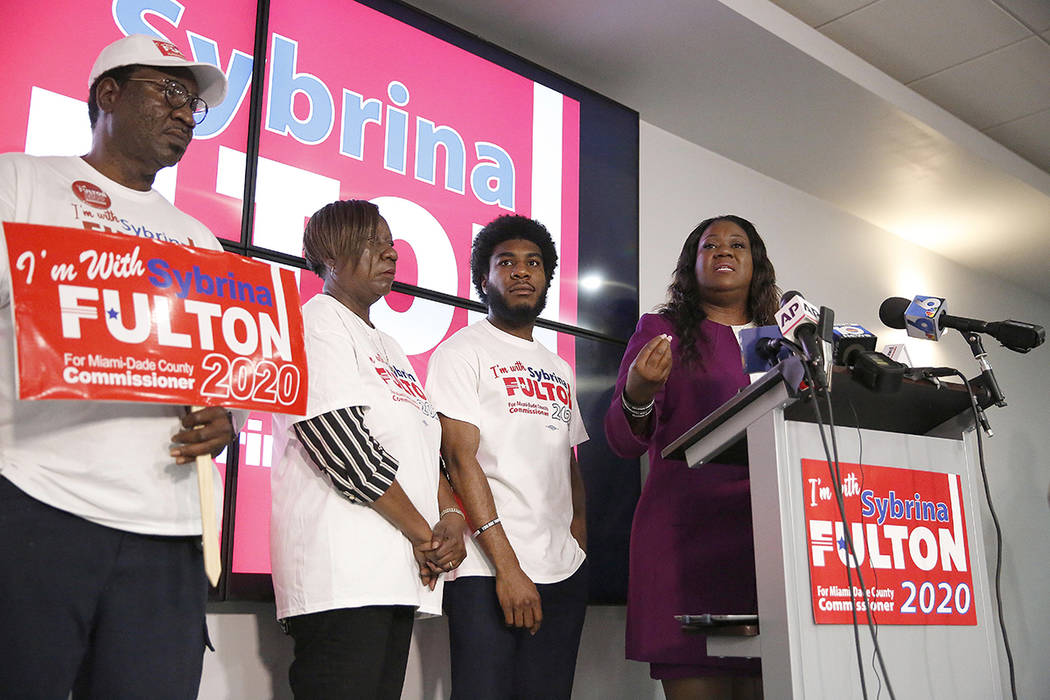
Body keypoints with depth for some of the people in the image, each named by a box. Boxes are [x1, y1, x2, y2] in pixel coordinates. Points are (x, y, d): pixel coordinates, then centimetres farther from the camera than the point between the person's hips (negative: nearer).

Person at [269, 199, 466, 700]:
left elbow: (426, 445, 20)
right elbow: (344, 449, -14)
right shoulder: (316, 325, -3)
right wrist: (423, 533, -9)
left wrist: (450, 516, 1)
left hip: (400, 574, 8)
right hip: (342, 578, -8)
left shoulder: (387, 346, 25)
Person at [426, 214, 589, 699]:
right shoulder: (463, 351, 0)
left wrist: (581, 548, 5)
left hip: (564, 573, 6)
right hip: (489, 572, -6)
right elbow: (460, 457, -10)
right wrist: (508, 566, -17)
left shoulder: (560, 370, 20)